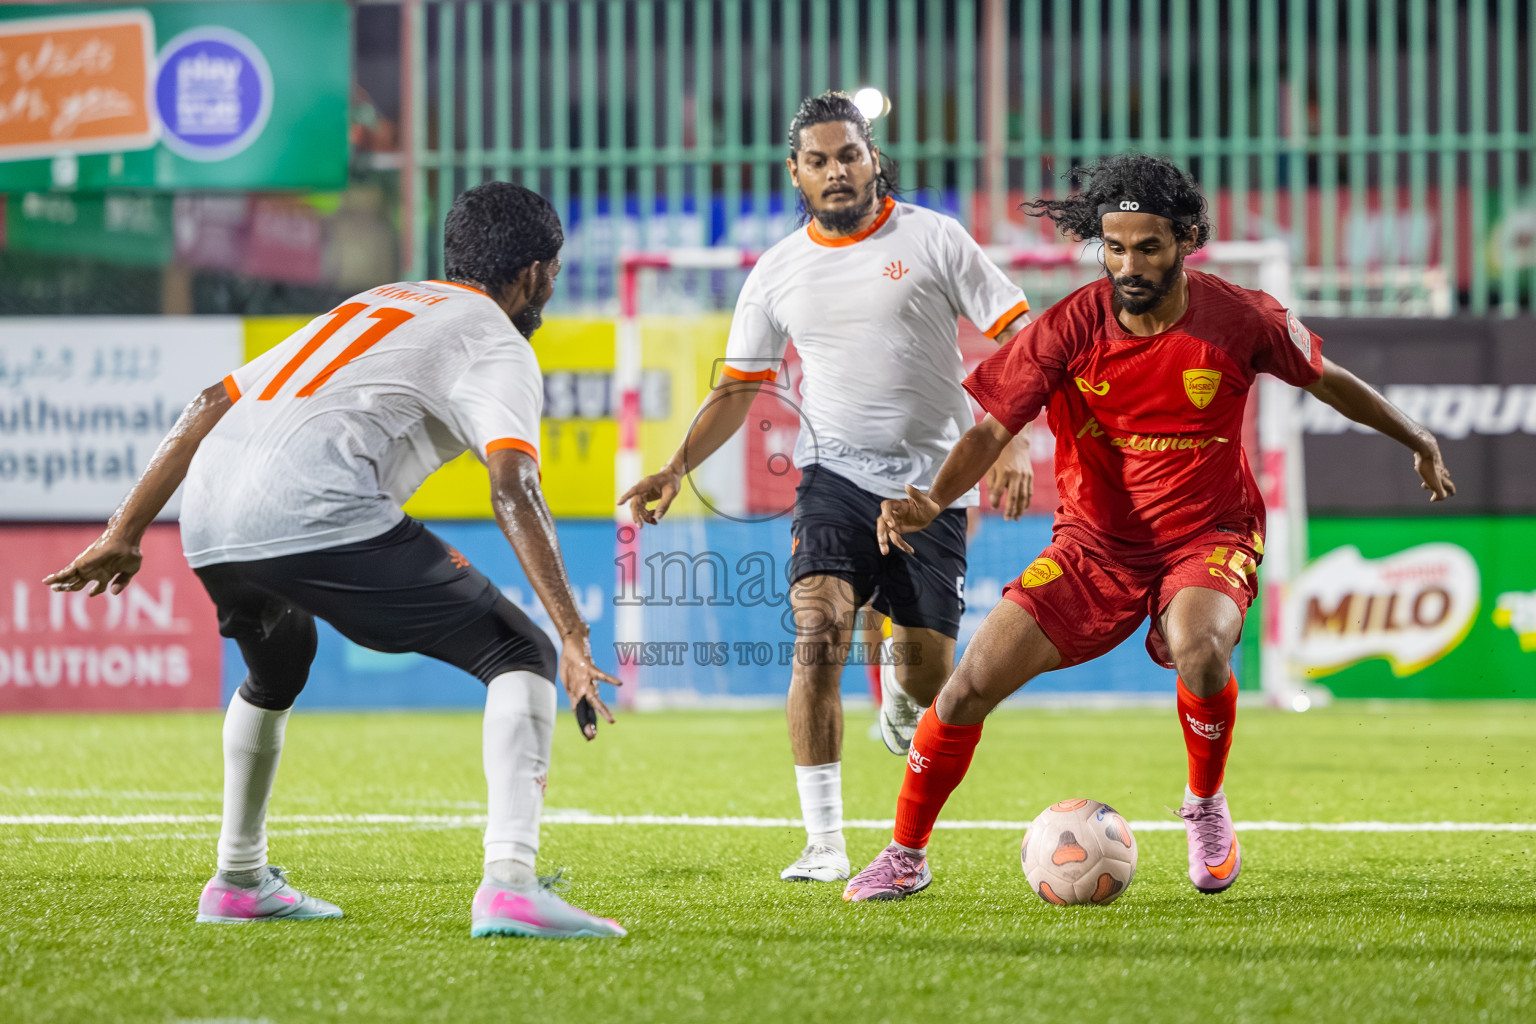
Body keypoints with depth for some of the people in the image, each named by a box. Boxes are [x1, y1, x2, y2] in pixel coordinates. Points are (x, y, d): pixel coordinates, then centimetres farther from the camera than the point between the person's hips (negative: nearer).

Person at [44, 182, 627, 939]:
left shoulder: (368, 307, 33)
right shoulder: (497, 343, 11)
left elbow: (212, 405, 30)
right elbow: (512, 489, -7)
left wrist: (125, 532, 33)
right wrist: (574, 638, -13)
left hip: (208, 520, 8)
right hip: (318, 513, -8)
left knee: (276, 674, 38)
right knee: (519, 656, -1)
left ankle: (238, 883, 47)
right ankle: (509, 884, -18)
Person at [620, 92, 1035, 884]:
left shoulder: (933, 239, -2)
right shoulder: (778, 273, 7)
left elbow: (1019, 342, -2)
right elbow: (736, 389, 12)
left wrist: (1012, 446, -15)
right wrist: (677, 468, -3)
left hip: (934, 478, -1)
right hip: (835, 470, 1)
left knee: (927, 666, 0)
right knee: (818, 634, -21)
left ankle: (901, 709, 43)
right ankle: (824, 842, -19)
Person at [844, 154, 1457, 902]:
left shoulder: (1241, 321, -14)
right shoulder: (1070, 328, -14)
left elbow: (1328, 381, 5)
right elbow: (992, 427, -13)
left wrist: (1417, 441, 18)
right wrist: (932, 501, -32)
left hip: (1206, 536, -2)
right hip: (1095, 541, 2)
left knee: (1202, 653, -35)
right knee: (971, 683, -10)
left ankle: (1205, 808, -5)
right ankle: (906, 857, 11)